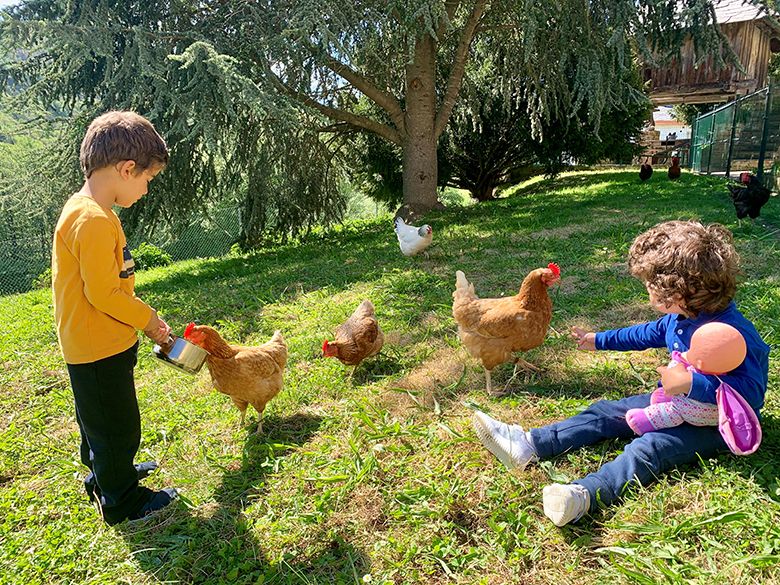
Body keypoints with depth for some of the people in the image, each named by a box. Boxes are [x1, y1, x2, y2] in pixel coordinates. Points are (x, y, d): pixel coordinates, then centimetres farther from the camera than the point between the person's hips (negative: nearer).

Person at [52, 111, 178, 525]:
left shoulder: (83, 209, 7)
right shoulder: (94, 220, -27)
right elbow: (103, 294, -26)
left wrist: (143, 315, 9)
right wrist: (147, 319, -11)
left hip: (95, 345, 10)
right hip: (99, 349, -10)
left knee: (101, 420, 27)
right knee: (117, 425, 7)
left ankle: (106, 475, 47)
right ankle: (122, 501, 26)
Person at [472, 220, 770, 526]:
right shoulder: (678, 318, 0)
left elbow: (751, 391, -32)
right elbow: (648, 334, 19)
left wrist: (693, 384, -44)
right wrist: (600, 340, 26)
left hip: (715, 423, -8)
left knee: (650, 447, -32)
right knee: (605, 412, -2)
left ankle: (586, 494, -54)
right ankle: (527, 446, -10)